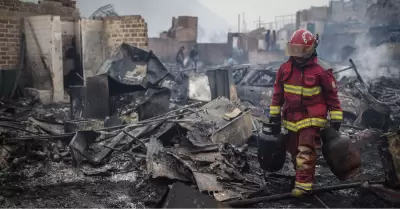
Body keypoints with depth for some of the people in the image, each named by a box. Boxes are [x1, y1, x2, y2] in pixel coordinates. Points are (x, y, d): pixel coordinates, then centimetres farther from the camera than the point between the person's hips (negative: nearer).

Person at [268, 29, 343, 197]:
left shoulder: (320, 71, -12)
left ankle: (303, 184, -5)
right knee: (295, 151, 14)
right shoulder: (285, 69, 0)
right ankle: (303, 176, 34)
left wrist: (336, 119, -5)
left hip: (312, 118, -5)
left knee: (305, 152, -12)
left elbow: (332, 95, -4)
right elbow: (278, 93, 8)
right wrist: (274, 116, 8)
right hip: (291, 118, 5)